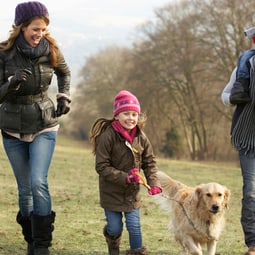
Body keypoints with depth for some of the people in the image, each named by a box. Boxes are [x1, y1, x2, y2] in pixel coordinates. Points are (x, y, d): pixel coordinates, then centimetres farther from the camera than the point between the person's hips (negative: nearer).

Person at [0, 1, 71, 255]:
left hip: (44, 126, 0)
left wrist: (64, 97, 1)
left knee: (38, 182, -16)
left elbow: (65, 73, 15)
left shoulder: (50, 50, -8)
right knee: (24, 188, 6)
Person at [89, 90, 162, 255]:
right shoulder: (108, 136, -20)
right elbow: (102, 167, -19)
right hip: (111, 191, -3)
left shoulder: (141, 138, -6)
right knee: (115, 228, 5)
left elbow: (149, 162, 4)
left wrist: (154, 183, -12)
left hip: (132, 191, 3)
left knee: (134, 226, -2)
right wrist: (124, 177, -27)